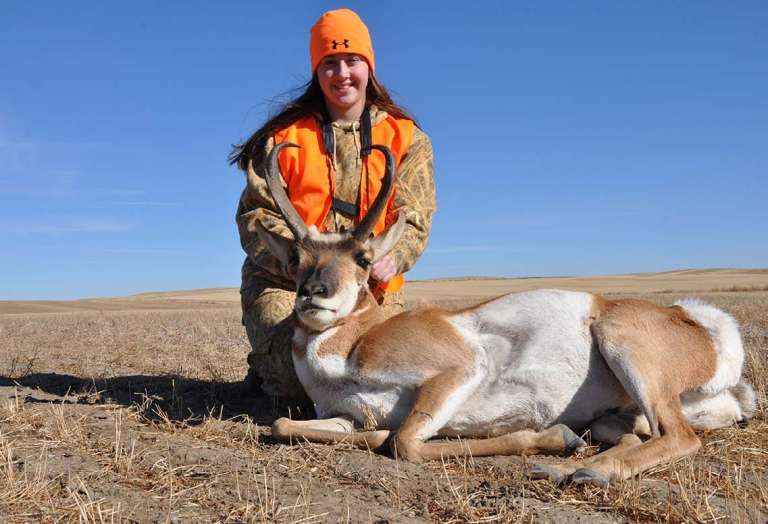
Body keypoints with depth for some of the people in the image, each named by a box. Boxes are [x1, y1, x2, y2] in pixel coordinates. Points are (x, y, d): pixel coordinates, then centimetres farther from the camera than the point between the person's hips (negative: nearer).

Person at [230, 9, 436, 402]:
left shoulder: (405, 138, 7)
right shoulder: (286, 134, 4)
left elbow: (413, 221, 0)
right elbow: (254, 216, -1)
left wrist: (389, 260, -23)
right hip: (282, 282, -2)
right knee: (300, 380, -26)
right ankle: (266, 368, 14)